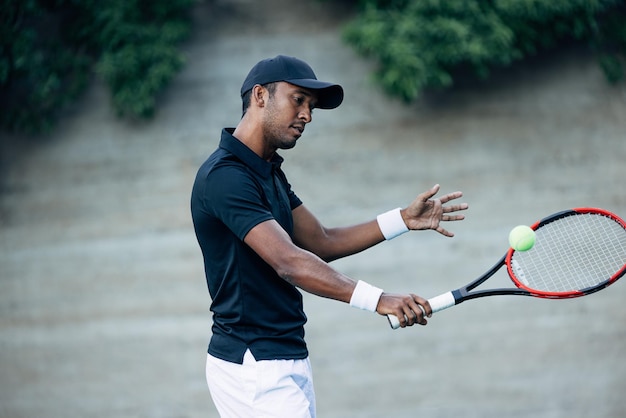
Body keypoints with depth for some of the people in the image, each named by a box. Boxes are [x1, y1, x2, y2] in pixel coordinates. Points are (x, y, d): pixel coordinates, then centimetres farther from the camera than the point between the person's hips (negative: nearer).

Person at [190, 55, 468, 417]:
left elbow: (322, 243, 17)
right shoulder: (224, 176, -18)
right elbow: (288, 262, -28)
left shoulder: (269, 172, 15)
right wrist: (377, 299, -36)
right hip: (253, 367, -10)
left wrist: (403, 219, 7)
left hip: (286, 361, 10)